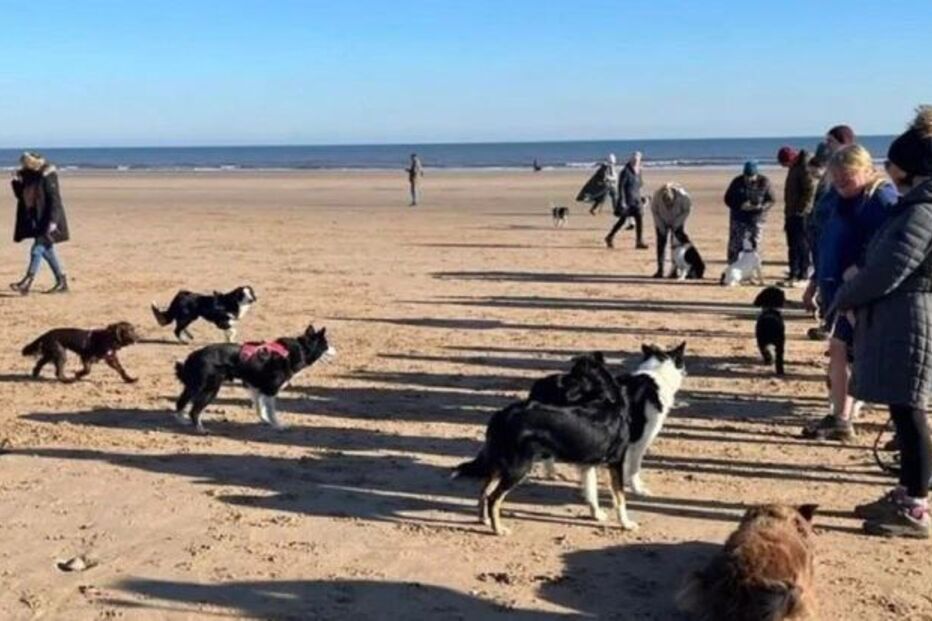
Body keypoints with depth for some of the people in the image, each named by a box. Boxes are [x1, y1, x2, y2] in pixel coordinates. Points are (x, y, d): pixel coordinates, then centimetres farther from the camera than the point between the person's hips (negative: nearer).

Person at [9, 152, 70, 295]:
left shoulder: (47, 176, -15)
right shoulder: (27, 176, 9)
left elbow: (54, 199, -19)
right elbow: (21, 196, 15)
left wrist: (52, 221, -24)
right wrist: (17, 182, -3)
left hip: (47, 220, -9)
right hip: (36, 220, 9)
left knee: (37, 249, -9)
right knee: (47, 250, 12)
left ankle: (27, 283, -10)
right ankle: (62, 282, 18)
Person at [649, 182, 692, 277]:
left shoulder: (682, 196, -33)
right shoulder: (657, 196, -30)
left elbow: (687, 209, -14)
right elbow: (654, 210, -11)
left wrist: (676, 223, -18)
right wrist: (660, 225, -13)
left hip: (677, 222, -1)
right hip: (662, 222, 1)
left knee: (676, 244, -8)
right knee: (661, 244, -3)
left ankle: (675, 270, -3)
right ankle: (660, 269, 3)